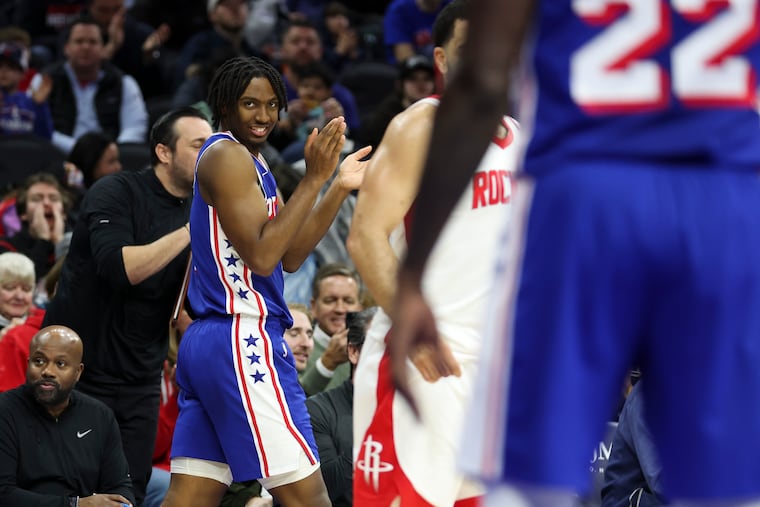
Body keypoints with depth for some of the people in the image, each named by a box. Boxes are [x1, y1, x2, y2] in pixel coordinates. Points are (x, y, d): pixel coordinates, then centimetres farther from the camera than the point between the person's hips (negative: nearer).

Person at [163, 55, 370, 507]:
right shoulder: (227, 156, -10)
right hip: (244, 339, -10)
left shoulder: (250, 161, 20)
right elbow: (261, 256, -19)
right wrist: (314, 180, -18)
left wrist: (340, 189, 13)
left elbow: (289, 257, 19)